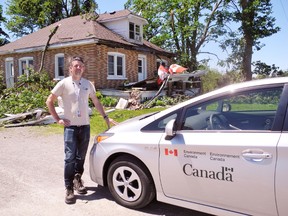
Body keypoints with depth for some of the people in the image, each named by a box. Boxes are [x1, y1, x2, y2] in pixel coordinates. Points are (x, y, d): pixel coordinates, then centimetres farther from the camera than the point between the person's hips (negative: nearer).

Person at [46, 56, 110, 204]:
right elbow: (49, 101, 1)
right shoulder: (64, 83, -4)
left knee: (81, 157, 11)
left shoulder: (88, 84, 6)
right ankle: (69, 189, 3)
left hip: (85, 126, 3)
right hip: (70, 127, -3)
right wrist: (58, 119, -4)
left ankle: (77, 179, 32)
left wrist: (105, 117, 12)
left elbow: (96, 102, 17)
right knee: (70, 158, -6)